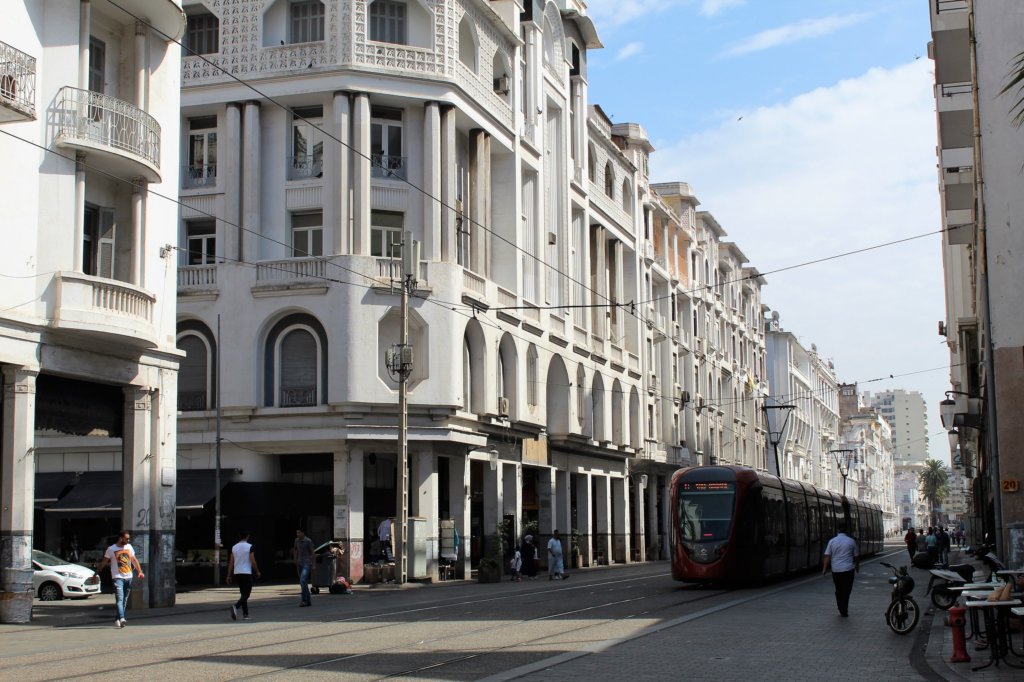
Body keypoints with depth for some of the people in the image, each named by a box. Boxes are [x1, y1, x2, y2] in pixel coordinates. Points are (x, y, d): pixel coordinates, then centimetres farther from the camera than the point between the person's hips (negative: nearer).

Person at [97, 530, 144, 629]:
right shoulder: (111, 549, -4)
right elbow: (103, 563, 1)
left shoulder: (129, 547, 11)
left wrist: (140, 571, 9)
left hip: (128, 577, 5)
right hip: (118, 577, -5)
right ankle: (122, 619, -28)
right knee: (120, 599, -17)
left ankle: (117, 619, 18)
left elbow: (134, 560, 17)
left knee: (124, 600, 8)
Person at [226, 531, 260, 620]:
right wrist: (257, 572, 4)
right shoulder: (249, 547, -7)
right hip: (247, 573, -6)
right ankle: (236, 606, -28)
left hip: (237, 573, 6)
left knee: (243, 593, 15)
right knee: (246, 594, -4)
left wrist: (229, 576, 9)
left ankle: (245, 614, 15)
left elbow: (231, 563, 6)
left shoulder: (234, 547, 8)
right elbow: (253, 561, -10)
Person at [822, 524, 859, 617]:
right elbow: (856, 556, 8)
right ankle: (844, 611, -4)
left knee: (838, 591, 14)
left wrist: (824, 569, -4)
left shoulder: (832, 541, 0)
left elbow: (827, 556, -5)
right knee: (846, 591, 2)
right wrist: (857, 566, 25)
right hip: (848, 569, -2)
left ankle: (842, 610, 19)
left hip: (836, 570, 2)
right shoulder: (851, 541, -1)